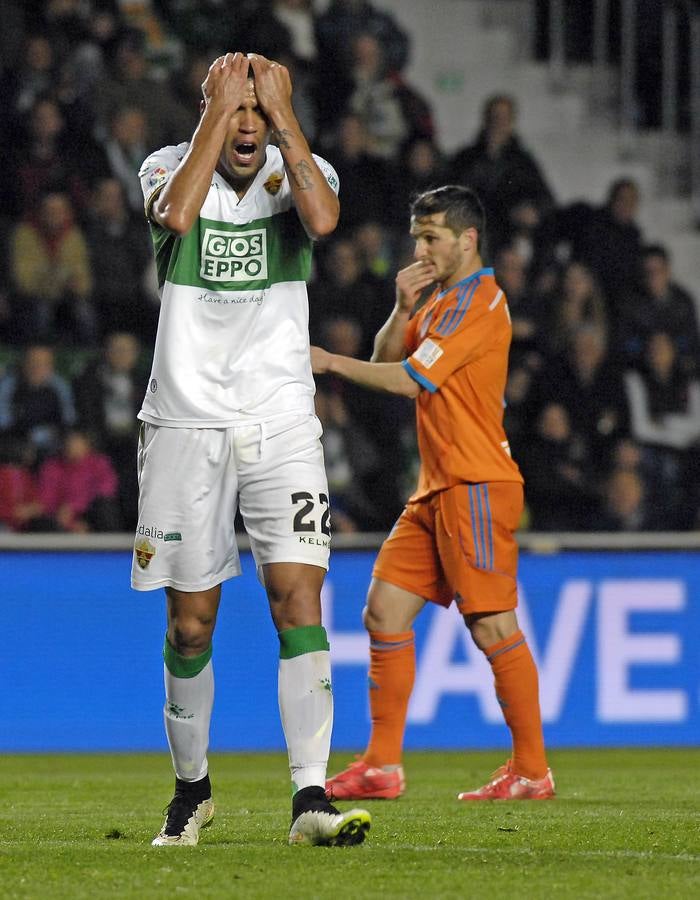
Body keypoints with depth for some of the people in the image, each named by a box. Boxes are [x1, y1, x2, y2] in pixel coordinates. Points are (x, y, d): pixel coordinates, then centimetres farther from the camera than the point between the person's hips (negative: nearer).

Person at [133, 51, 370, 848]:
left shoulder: (299, 171, 2)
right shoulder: (171, 165, 0)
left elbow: (322, 219, -22)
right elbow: (177, 215, -25)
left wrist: (282, 112, -16)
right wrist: (220, 110, -18)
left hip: (281, 424, 0)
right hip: (186, 425, 0)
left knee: (299, 599, -12)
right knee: (191, 621, 4)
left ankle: (310, 798, -15)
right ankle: (192, 789, 23)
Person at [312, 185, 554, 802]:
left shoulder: (480, 302, -12)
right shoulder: (443, 301, 19)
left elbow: (408, 380, -15)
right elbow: (388, 360, 15)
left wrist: (329, 362, -7)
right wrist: (404, 309, -1)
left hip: (477, 488, -10)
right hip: (437, 490, 10)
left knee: (493, 628, -8)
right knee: (385, 612, 3)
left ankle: (532, 772, -2)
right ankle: (382, 767, 5)